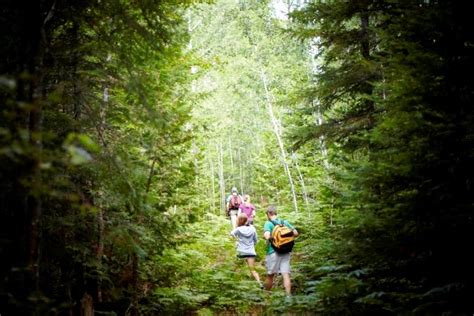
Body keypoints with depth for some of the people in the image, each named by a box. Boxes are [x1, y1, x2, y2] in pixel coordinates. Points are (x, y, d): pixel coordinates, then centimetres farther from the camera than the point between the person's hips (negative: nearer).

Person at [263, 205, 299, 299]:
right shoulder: (285, 222, 7)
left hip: (273, 252, -3)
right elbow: (295, 233, 7)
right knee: (286, 275, 1)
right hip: (286, 252, 4)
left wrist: (265, 236, -1)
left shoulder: (268, 223, -8)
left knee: (270, 275, 10)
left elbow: (267, 236, -23)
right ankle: (288, 295, -7)